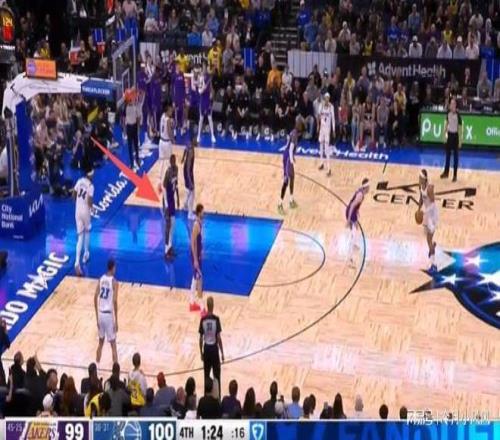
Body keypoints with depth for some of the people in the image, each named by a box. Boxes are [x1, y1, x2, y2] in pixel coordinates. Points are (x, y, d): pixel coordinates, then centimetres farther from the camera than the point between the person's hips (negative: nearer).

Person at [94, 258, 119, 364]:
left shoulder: (101, 279, 6)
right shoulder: (114, 282, -10)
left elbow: (95, 297, 5)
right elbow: (115, 301, -17)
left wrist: (97, 316, 12)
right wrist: (116, 320, -12)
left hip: (100, 314, 6)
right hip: (109, 314, -6)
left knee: (101, 342, 20)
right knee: (113, 345, 0)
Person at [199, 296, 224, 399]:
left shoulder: (203, 320, -4)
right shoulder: (216, 319, -13)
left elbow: (201, 338, 0)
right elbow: (219, 337, -12)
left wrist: (201, 352, 11)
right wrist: (222, 353, -3)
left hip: (206, 349, 3)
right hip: (214, 348, -3)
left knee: (207, 375, 11)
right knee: (216, 375, 6)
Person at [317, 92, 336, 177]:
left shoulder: (331, 107, -13)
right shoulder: (321, 105, 1)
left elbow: (333, 118, -11)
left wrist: (333, 130, -12)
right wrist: (318, 125, 11)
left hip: (328, 127, -6)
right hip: (322, 126, 6)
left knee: (327, 146, -10)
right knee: (321, 143, 15)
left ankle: (329, 168, -12)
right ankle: (322, 163, 32)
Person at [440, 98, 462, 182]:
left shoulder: (458, 115, -16)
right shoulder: (448, 113, -1)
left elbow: (460, 128, -13)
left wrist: (460, 140, -13)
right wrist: (445, 134, 10)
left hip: (455, 135, -5)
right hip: (449, 134, 5)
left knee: (455, 156, 2)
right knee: (448, 154, 13)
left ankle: (455, 175, 8)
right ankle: (446, 172, 24)